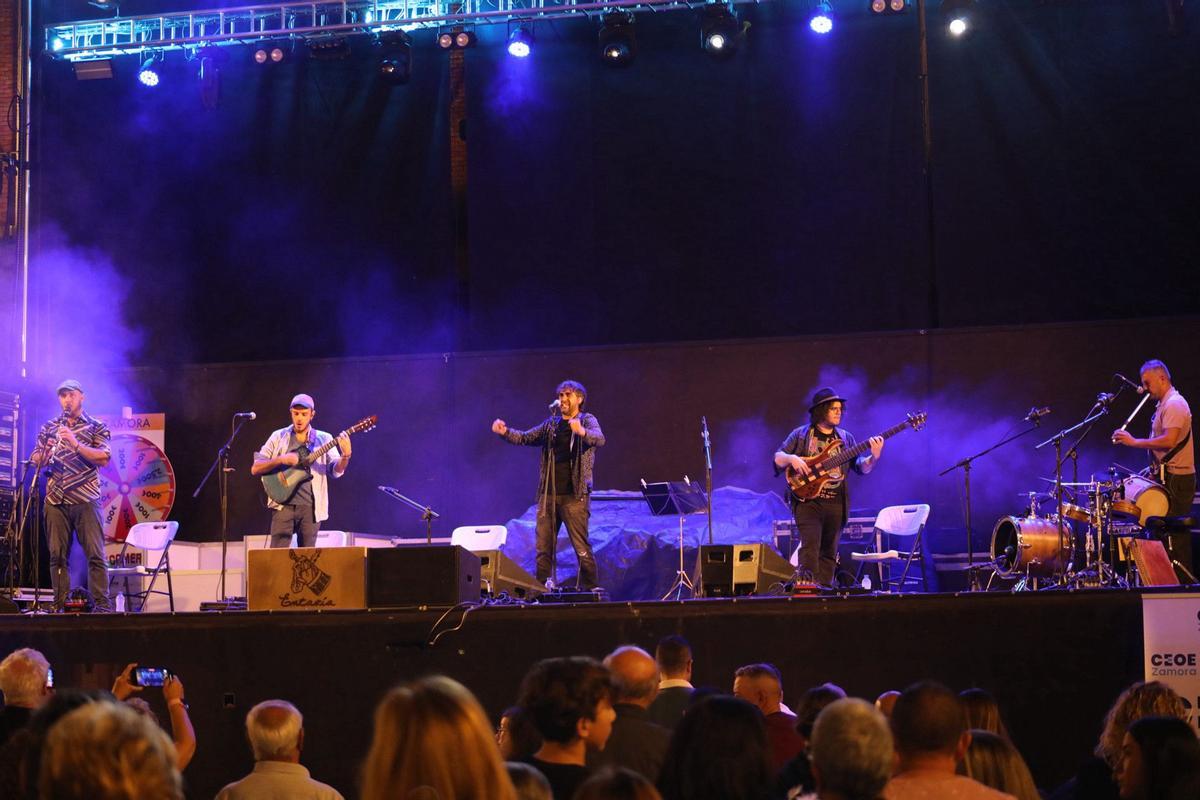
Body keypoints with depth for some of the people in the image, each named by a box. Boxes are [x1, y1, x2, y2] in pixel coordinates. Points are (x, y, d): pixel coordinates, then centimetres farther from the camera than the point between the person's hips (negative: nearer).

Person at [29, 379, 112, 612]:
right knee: (57, 555, 2)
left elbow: (104, 459, -6)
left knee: (95, 554, -7)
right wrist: (45, 453, -9)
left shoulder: (96, 427, 6)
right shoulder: (49, 428, 16)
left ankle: (101, 604, -7)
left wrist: (75, 444, -17)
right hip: (56, 500, 3)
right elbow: (35, 461, 14)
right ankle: (60, 605, 5)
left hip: (86, 499, -3)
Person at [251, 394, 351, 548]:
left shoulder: (323, 439, 7)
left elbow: (336, 470, -4)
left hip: (311, 506, 1)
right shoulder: (278, 437, 7)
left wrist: (345, 456, -25)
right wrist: (281, 460, -13)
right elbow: (255, 469, 2)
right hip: (284, 504, -1)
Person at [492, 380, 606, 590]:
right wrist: (505, 432, -4)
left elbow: (599, 439, -19)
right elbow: (526, 437, 15)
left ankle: (589, 591, -2)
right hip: (549, 494, 5)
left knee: (582, 548, -8)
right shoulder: (552, 424, 16)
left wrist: (582, 432, -41)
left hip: (574, 495, -5)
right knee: (543, 548, 5)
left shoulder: (587, 420, 1)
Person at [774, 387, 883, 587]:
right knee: (810, 548, -16)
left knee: (829, 553, 6)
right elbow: (778, 458, 3)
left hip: (836, 503, 4)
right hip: (808, 500, -4)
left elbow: (862, 468, 8)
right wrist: (792, 459, -18)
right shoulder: (801, 435, 6)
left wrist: (874, 457, -12)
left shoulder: (845, 438, 14)